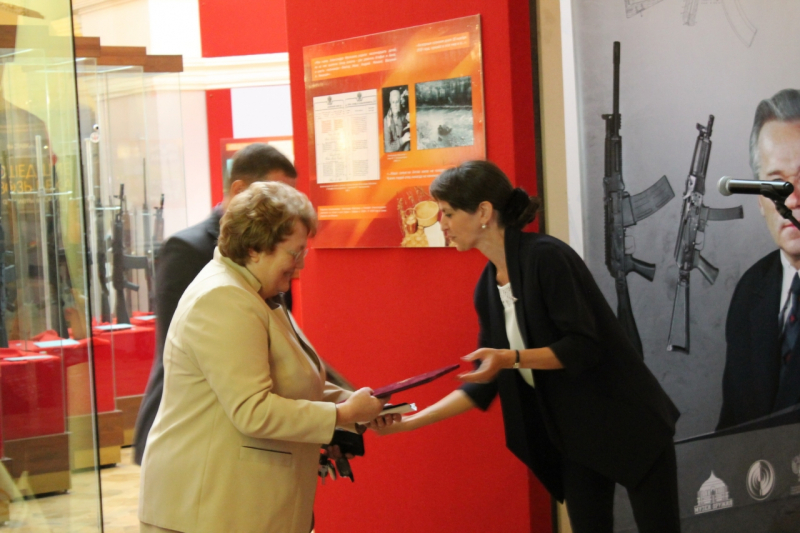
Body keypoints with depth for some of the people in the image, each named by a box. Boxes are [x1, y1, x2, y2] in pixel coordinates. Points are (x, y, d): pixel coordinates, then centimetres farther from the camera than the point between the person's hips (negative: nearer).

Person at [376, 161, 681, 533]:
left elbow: (585, 346, -22)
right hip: (573, 435, 7)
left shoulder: (545, 256, -19)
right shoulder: (487, 288, 3)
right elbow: (484, 383, 6)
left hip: (627, 421, -7)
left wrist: (512, 358, -32)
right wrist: (409, 421, 3)